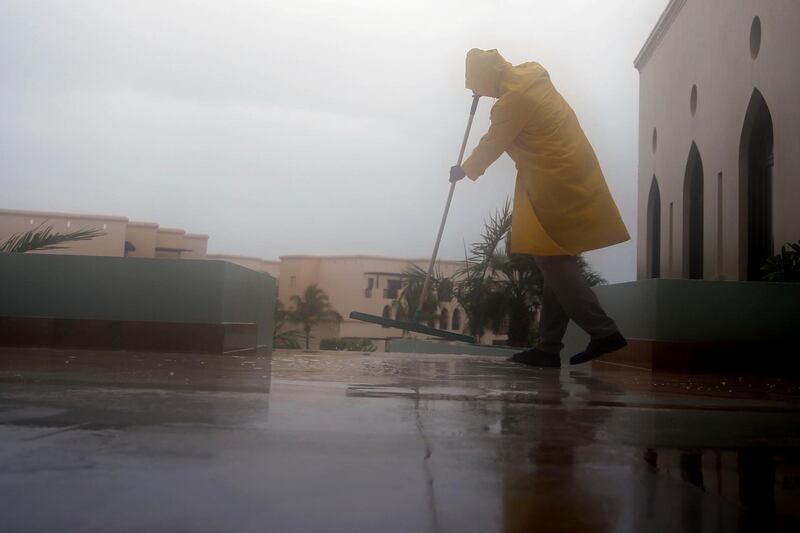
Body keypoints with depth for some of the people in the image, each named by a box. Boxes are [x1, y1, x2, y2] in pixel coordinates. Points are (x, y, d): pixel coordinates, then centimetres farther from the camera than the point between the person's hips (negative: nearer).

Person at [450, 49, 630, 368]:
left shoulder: (513, 99, -14)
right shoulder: (530, 77, 13)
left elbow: (491, 146, -3)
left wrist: (464, 170, 13)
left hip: (558, 188, -10)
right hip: (571, 182, 10)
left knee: (554, 262, -7)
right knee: (556, 263, 7)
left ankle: (603, 332, -9)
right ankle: (549, 347, 11)